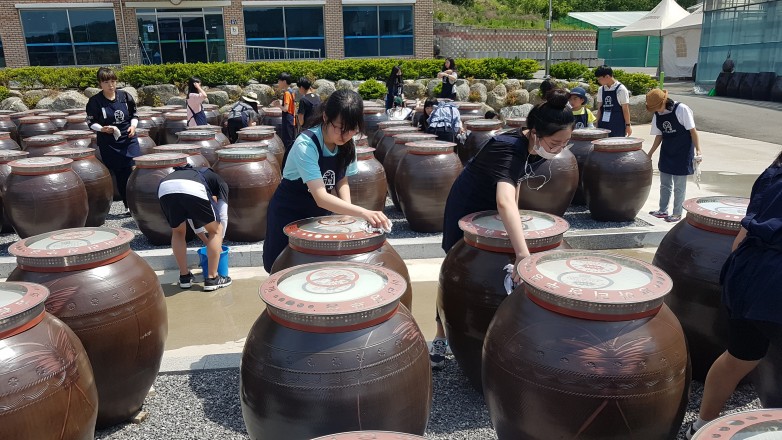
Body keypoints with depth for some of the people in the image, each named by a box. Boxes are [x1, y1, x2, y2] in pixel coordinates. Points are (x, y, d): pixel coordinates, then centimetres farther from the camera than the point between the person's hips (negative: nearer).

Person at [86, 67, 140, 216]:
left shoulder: (125, 96, 2)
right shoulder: (95, 101, -5)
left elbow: (134, 114, 13)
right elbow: (91, 122, 0)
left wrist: (133, 126, -5)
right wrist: (103, 129, -18)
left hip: (129, 139, 1)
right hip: (108, 144, -1)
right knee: (119, 175, 5)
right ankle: (128, 207, 16)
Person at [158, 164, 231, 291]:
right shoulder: (221, 183, 33)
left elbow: (193, 219, 50)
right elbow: (223, 216, 25)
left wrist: (208, 242, 57)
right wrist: (218, 244, 37)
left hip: (164, 188, 5)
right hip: (193, 189, -5)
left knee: (178, 232, 30)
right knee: (215, 231, 18)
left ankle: (184, 276, 32)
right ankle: (212, 279, 20)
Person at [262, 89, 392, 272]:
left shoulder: (347, 144, -11)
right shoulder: (306, 145, -31)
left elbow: (342, 181, 1)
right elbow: (320, 197, -39)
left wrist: (348, 212, -19)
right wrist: (363, 213, -50)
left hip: (321, 213, 5)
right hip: (289, 214, -5)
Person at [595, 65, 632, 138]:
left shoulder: (621, 89, -8)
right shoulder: (601, 90, 7)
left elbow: (625, 109, -6)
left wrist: (627, 125, -6)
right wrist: (597, 125, 9)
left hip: (618, 126, -5)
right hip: (603, 126, 5)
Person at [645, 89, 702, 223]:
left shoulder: (682, 109, -16)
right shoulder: (657, 115, 0)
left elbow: (692, 130, -13)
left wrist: (698, 150, -16)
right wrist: (650, 153, 7)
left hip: (682, 153, -6)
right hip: (666, 153, 6)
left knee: (679, 186, 4)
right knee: (665, 184, 15)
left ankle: (677, 213, 16)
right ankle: (663, 211, 27)